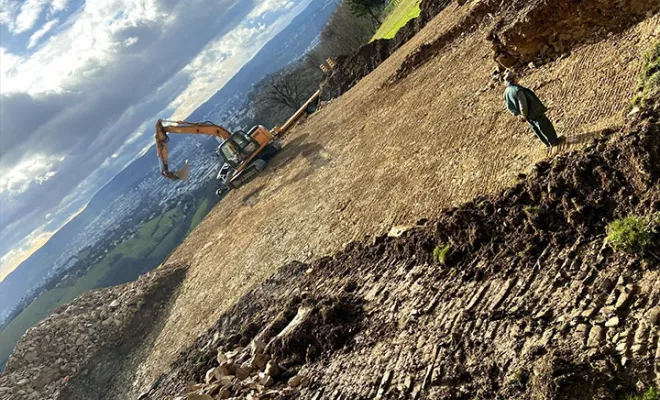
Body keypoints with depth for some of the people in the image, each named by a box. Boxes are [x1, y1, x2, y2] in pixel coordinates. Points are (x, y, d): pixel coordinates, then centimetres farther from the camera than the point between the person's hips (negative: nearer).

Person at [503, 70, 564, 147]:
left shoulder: (506, 92, -4)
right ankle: (554, 141, 26)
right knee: (546, 125, 10)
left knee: (536, 128, 22)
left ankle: (548, 143, 36)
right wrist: (524, 115, -17)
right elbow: (523, 104, -31)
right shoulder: (517, 90, -30)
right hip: (533, 112, -9)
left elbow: (509, 106, 6)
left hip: (526, 114, 9)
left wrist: (517, 114, 13)